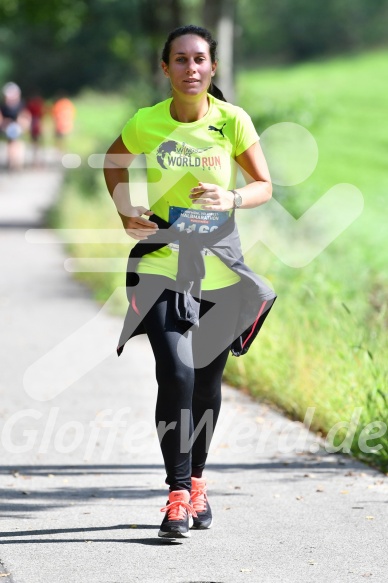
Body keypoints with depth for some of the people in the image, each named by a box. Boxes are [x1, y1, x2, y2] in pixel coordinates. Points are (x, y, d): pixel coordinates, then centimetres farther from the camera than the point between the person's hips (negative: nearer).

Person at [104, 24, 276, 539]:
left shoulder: (232, 121, -5)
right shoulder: (146, 123, -4)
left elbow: (264, 186, 2)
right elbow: (115, 162, 16)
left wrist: (232, 198, -19)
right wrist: (126, 212, 1)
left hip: (220, 266, 2)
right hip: (162, 261, -1)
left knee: (207, 379, 10)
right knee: (176, 373, -16)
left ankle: (196, 479, 30)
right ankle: (178, 495, -11)